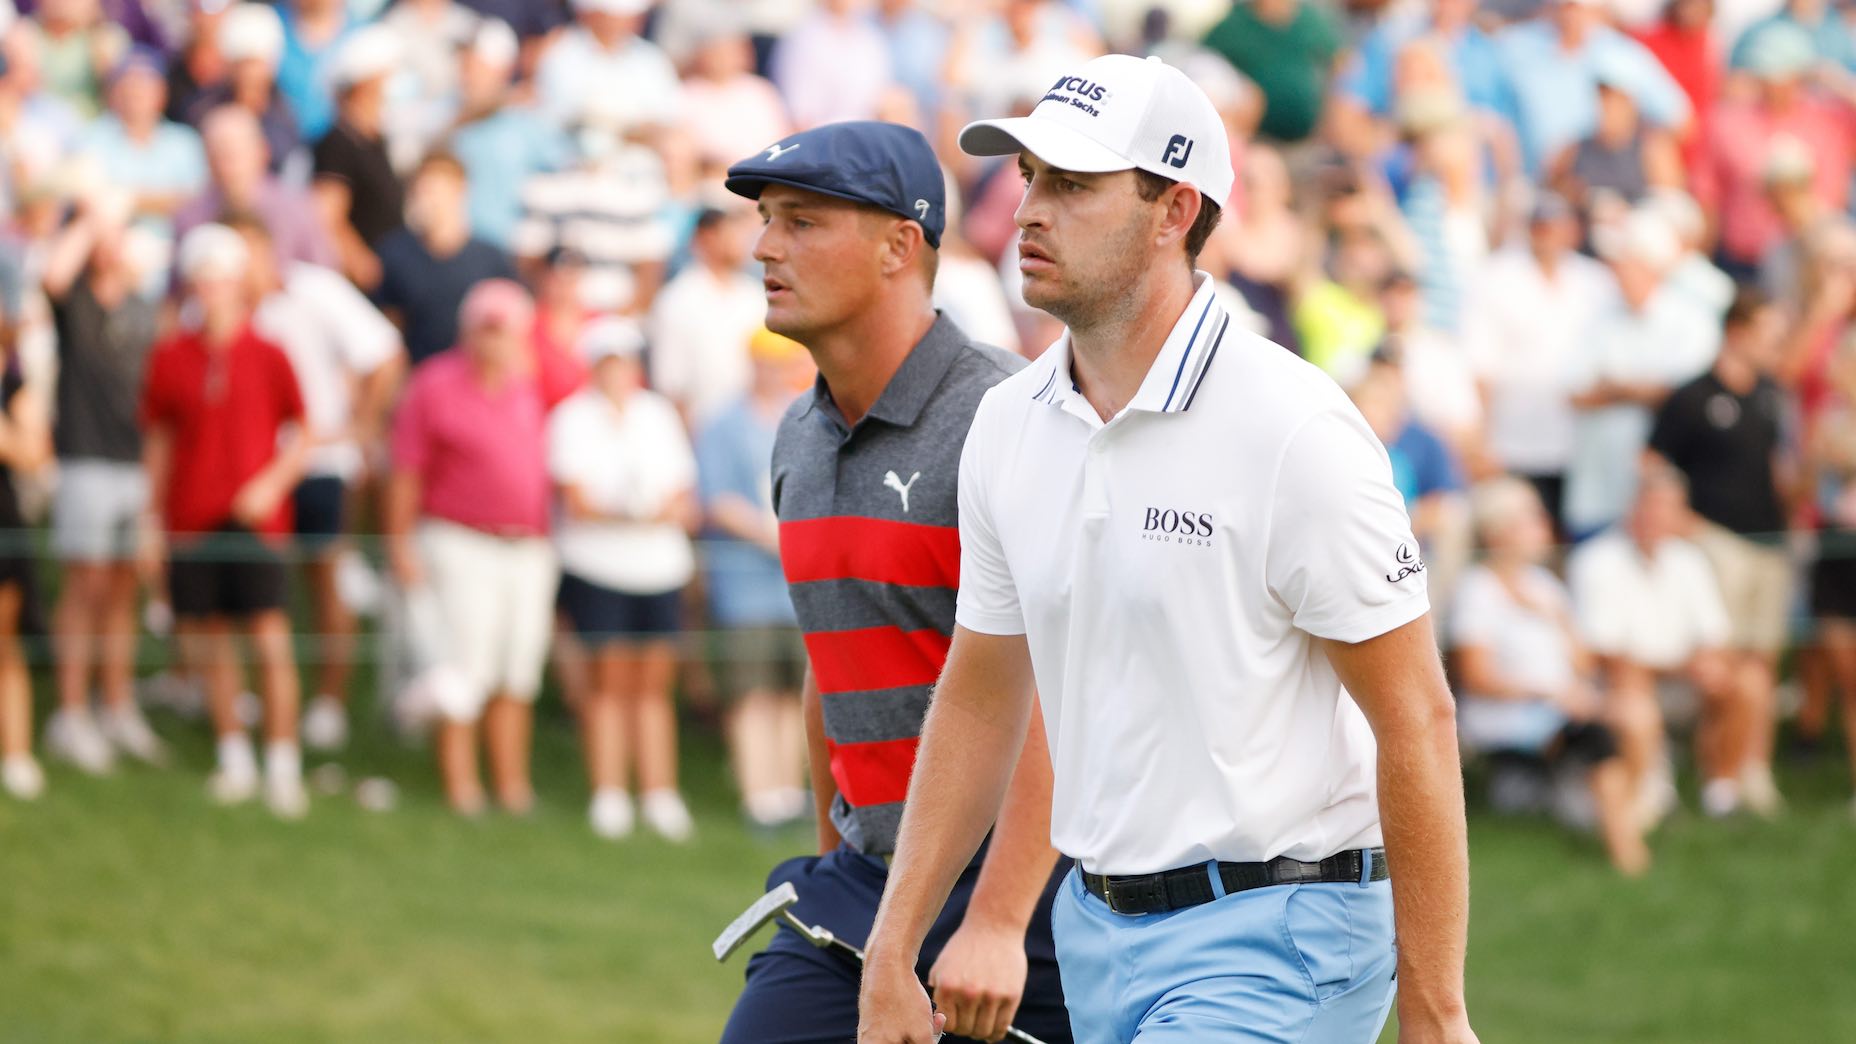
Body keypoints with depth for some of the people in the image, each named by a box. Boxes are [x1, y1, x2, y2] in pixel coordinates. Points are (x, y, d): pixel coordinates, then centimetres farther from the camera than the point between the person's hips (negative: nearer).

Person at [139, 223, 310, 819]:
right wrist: (154, 520, 10)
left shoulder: (268, 356, 0)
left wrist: (273, 483, -10)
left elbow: (301, 436, 6)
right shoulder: (169, 358, 5)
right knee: (208, 641, 7)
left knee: (271, 640, -9)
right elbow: (158, 440, 12)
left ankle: (283, 767, -5)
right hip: (190, 522, 2)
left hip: (256, 518, -2)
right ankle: (234, 759, 20)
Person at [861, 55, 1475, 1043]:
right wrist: (890, 958, 12)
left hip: (1276, 935, -7)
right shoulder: (1007, 425, 5)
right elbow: (979, 702, 16)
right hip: (1097, 926, 7)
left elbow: (1415, 720, -14)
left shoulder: (1293, 430, -15)